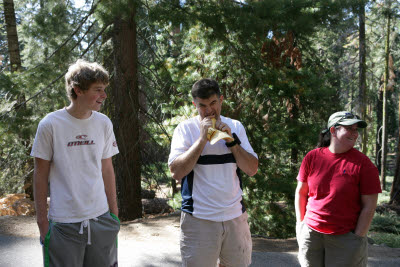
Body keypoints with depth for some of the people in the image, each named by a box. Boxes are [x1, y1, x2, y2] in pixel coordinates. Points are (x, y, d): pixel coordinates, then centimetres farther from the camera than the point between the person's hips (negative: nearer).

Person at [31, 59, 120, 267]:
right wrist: (42, 221, -2)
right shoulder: (50, 125, -9)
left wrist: (114, 213, 9)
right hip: (63, 224, -3)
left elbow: (107, 170, 8)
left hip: (101, 219, 4)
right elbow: (40, 175, -3)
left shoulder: (104, 123, 2)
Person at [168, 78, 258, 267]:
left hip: (235, 216, 4)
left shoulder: (235, 126, 8)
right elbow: (176, 172, -15)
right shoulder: (186, 129, -3)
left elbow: (252, 170, 1)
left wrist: (231, 139, -10)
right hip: (199, 218, -3)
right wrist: (202, 138, -17)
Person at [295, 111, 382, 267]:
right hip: (311, 234, 2)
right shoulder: (312, 157, 1)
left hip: (344, 238, -2)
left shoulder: (363, 164, -6)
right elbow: (301, 192, 9)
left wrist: (358, 238, -7)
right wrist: (300, 224, 7)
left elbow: (369, 205, -5)